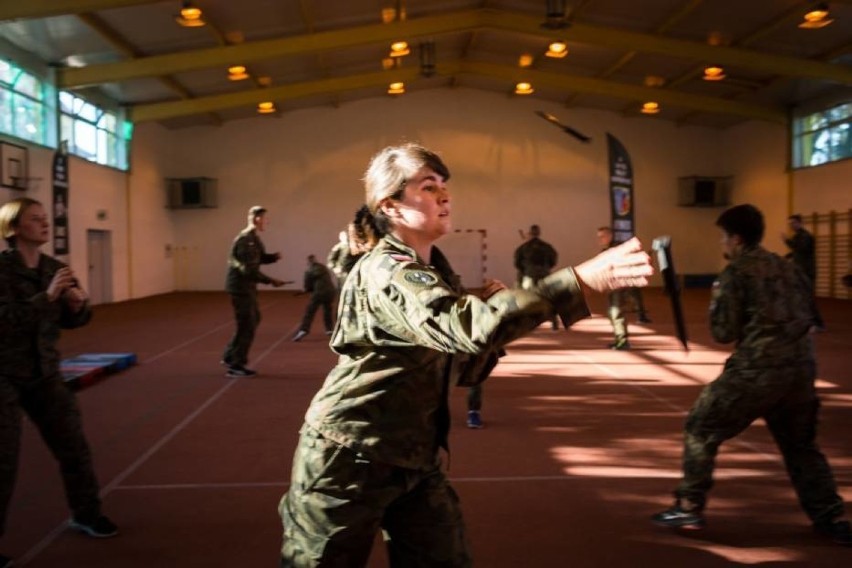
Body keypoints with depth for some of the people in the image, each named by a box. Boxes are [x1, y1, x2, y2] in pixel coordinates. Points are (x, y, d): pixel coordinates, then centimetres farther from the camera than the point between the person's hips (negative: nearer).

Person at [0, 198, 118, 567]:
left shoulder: (53, 268, 3)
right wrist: (48, 296, -31)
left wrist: (78, 305, -12)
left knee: (73, 445, 11)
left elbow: (72, 321, 10)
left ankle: (85, 514, 30)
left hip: (44, 373, 6)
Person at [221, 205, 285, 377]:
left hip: (246, 286, 10)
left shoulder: (254, 238, 10)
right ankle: (236, 366, 5)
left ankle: (230, 356, 27)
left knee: (253, 320, 20)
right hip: (241, 286, -10)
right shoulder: (246, 240, -21)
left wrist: (274, 257, -1)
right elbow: (249, 270, -26)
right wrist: (271, 281, -22)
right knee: (247, 325, -4)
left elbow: (260, 258, 19)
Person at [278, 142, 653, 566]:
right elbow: (465, 328, -38)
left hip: (413, 460, 8)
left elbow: (466, 371, 13)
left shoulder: (425, 275, 10)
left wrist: (493, 313, -6)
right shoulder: (385, 271, -20)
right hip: (349, 460, -8)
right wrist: (580, 280, -42)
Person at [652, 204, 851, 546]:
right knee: (801, 445, 24)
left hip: (757, 370, -7)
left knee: (701, 429, 8)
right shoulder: (788, 268, 15)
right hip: (801, 367, 7)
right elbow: (805, 314, 22)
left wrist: (717, 299, 9)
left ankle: (689, 509, 9)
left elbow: (724, 333, -7)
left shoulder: (737, 271, -5)